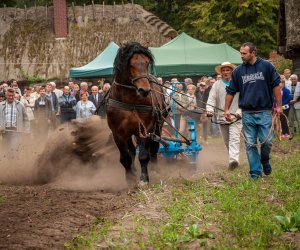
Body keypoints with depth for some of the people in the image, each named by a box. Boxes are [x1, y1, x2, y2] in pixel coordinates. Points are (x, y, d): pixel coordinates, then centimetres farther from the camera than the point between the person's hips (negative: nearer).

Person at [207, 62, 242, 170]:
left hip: (235, 117, -4)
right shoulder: (217, 85, 7)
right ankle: (233, 159, 25)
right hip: (222, 118, 4)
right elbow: (211, 99, 0)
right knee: (227, 142, 12)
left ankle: (234, 160, -32)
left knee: (234, 139, -19)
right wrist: (210, 110, -18)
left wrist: (239, 112, -17)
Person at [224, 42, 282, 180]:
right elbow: (231, 91, 12)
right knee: (250, 144, 2)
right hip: (247, 114, 2)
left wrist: (279, 105, -1)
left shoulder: (266, 66, -1)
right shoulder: (238, 71, 6)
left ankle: (265, 161, 25)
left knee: (266, 141, -4)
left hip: (264, 112, -2)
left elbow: (276, 85, 2)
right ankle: (255, 172, 9)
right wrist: (226, 109, 8)